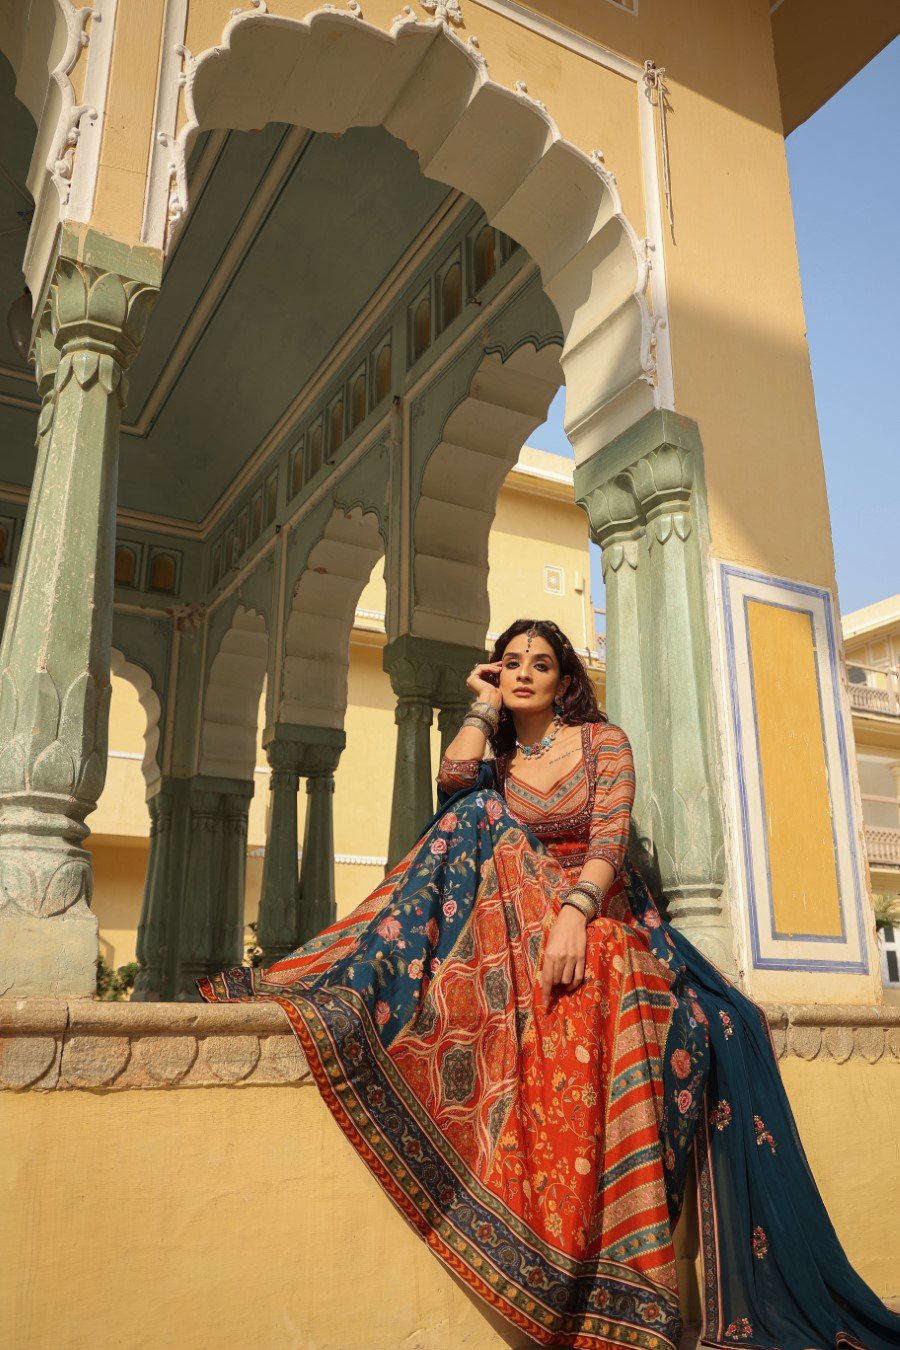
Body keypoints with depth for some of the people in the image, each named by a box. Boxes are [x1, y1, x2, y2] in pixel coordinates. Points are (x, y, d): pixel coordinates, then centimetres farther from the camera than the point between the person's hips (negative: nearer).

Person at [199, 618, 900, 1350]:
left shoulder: (603, 741, 8)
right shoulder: (495, 758, 15)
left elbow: (610, 838, -6)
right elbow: (453, 779, -10)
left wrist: (575, 913, -23)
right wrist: (483, 708, 4)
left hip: (598, 915, -1)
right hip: (519, 918, 2)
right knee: (481, 811, -22)